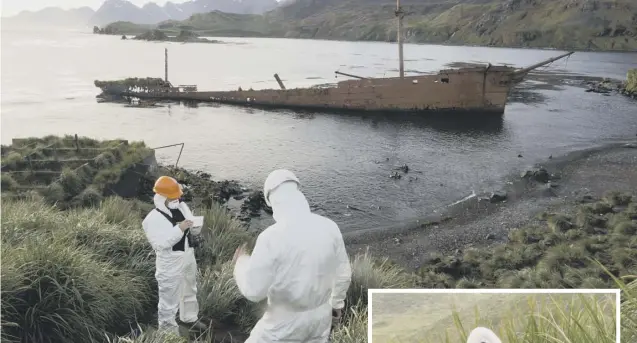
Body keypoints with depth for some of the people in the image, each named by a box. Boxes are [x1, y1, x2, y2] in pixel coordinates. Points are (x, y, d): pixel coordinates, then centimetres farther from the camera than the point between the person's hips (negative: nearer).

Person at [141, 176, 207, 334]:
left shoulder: (182, 207, -1)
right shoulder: (153, 219, -21)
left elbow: (193, 229, 10)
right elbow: (159, 244, -29)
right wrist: (179, 229, -34)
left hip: (188, 257, 8)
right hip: (170, 264, -8)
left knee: (190, 291, 27)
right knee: (169, 300, 4)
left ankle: (189, 318, 50)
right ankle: (168, 331, 22)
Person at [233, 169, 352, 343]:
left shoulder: (272, 236, -24)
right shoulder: (329, 227, -9)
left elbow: (253, 290, -18)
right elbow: (344, 273, 4)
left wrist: (241, 262, 1)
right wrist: (337, 301, 22)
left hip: (285, 324, -4)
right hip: (321, 318, 5)